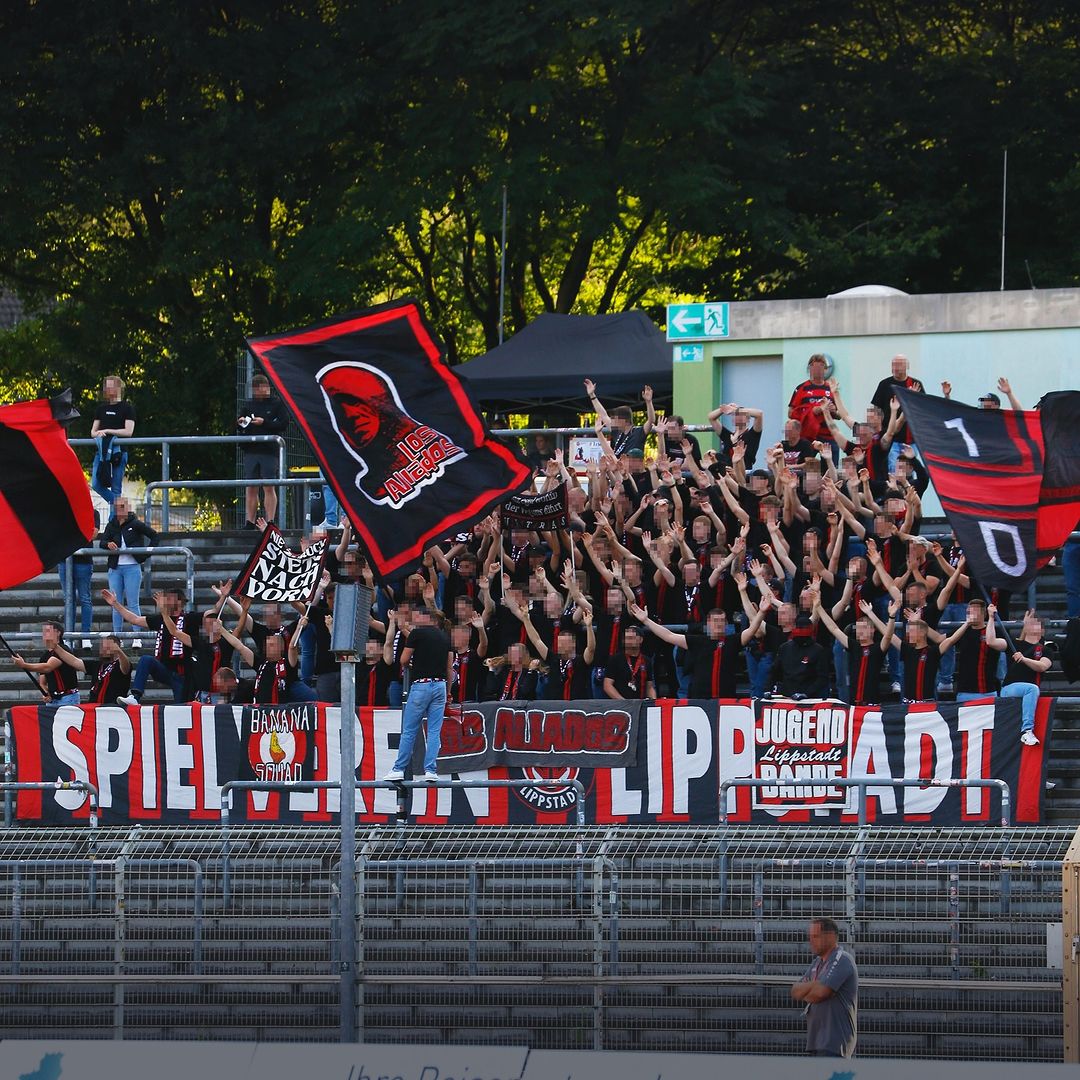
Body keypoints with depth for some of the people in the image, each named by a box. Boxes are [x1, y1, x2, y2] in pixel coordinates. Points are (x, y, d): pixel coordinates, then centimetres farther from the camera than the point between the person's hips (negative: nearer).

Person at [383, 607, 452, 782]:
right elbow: (450, 666, 13)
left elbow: (403, 660, -3)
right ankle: (431, 770, -1)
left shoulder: (417, 633, -6)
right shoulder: (444, 636, 11)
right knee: (434, 731, 4)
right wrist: (449, 692, 19)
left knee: (409, 731, 2)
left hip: (421, 684, -5)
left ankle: (399, 769, 6)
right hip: (440, 685, 5)